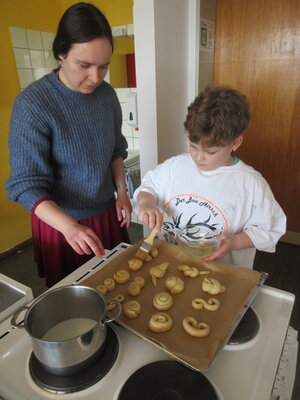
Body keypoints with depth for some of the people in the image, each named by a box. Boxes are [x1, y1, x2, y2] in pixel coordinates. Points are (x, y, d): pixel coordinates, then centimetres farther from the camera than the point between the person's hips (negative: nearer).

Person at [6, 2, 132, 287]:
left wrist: (121, 192, -2)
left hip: (107, 214, 5)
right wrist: (69, 226, -35)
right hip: (60, 224, -4)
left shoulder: (106, 94, -5)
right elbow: (27, 185, -21)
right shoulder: (32, 104, -21)